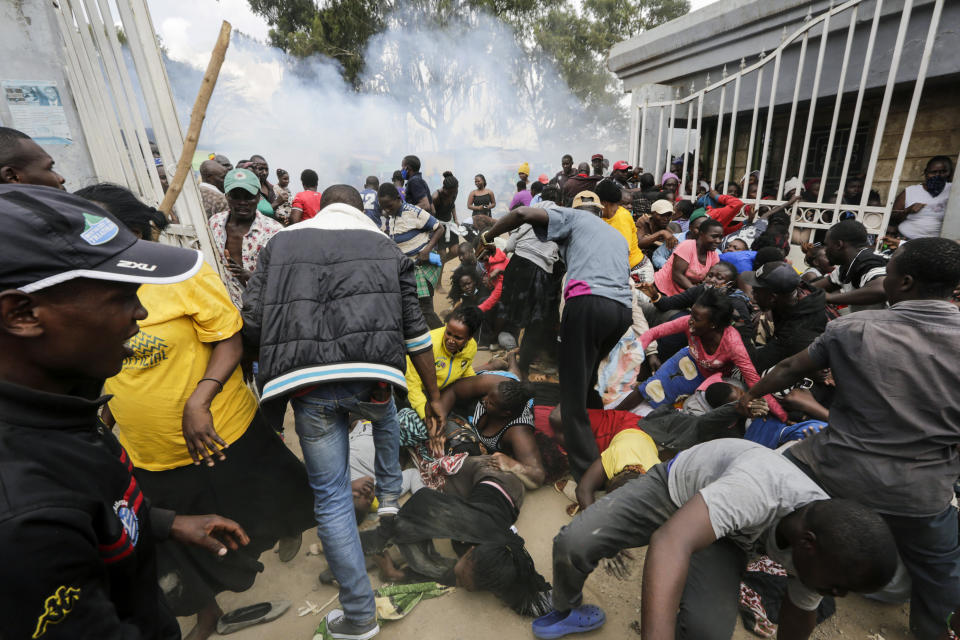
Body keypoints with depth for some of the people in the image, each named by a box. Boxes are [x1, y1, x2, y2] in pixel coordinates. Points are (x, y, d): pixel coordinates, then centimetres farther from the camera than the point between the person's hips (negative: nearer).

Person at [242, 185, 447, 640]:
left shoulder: (279, 246, 15)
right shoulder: (386, 249, 12)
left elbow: (251, 325, 6)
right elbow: (415, 331, 8)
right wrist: (433, 396, 15)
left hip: (306, 386, 0)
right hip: (369, 377, 0)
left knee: (330, 497, 13)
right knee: (384, 416, 37)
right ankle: (390, 496, 47)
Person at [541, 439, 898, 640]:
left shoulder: (825, 547, -19)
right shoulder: (760, 488, -43)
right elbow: (671, 542, -53)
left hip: (729, 535, 4)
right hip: (672, 487, -4)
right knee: (573, 544, -22)